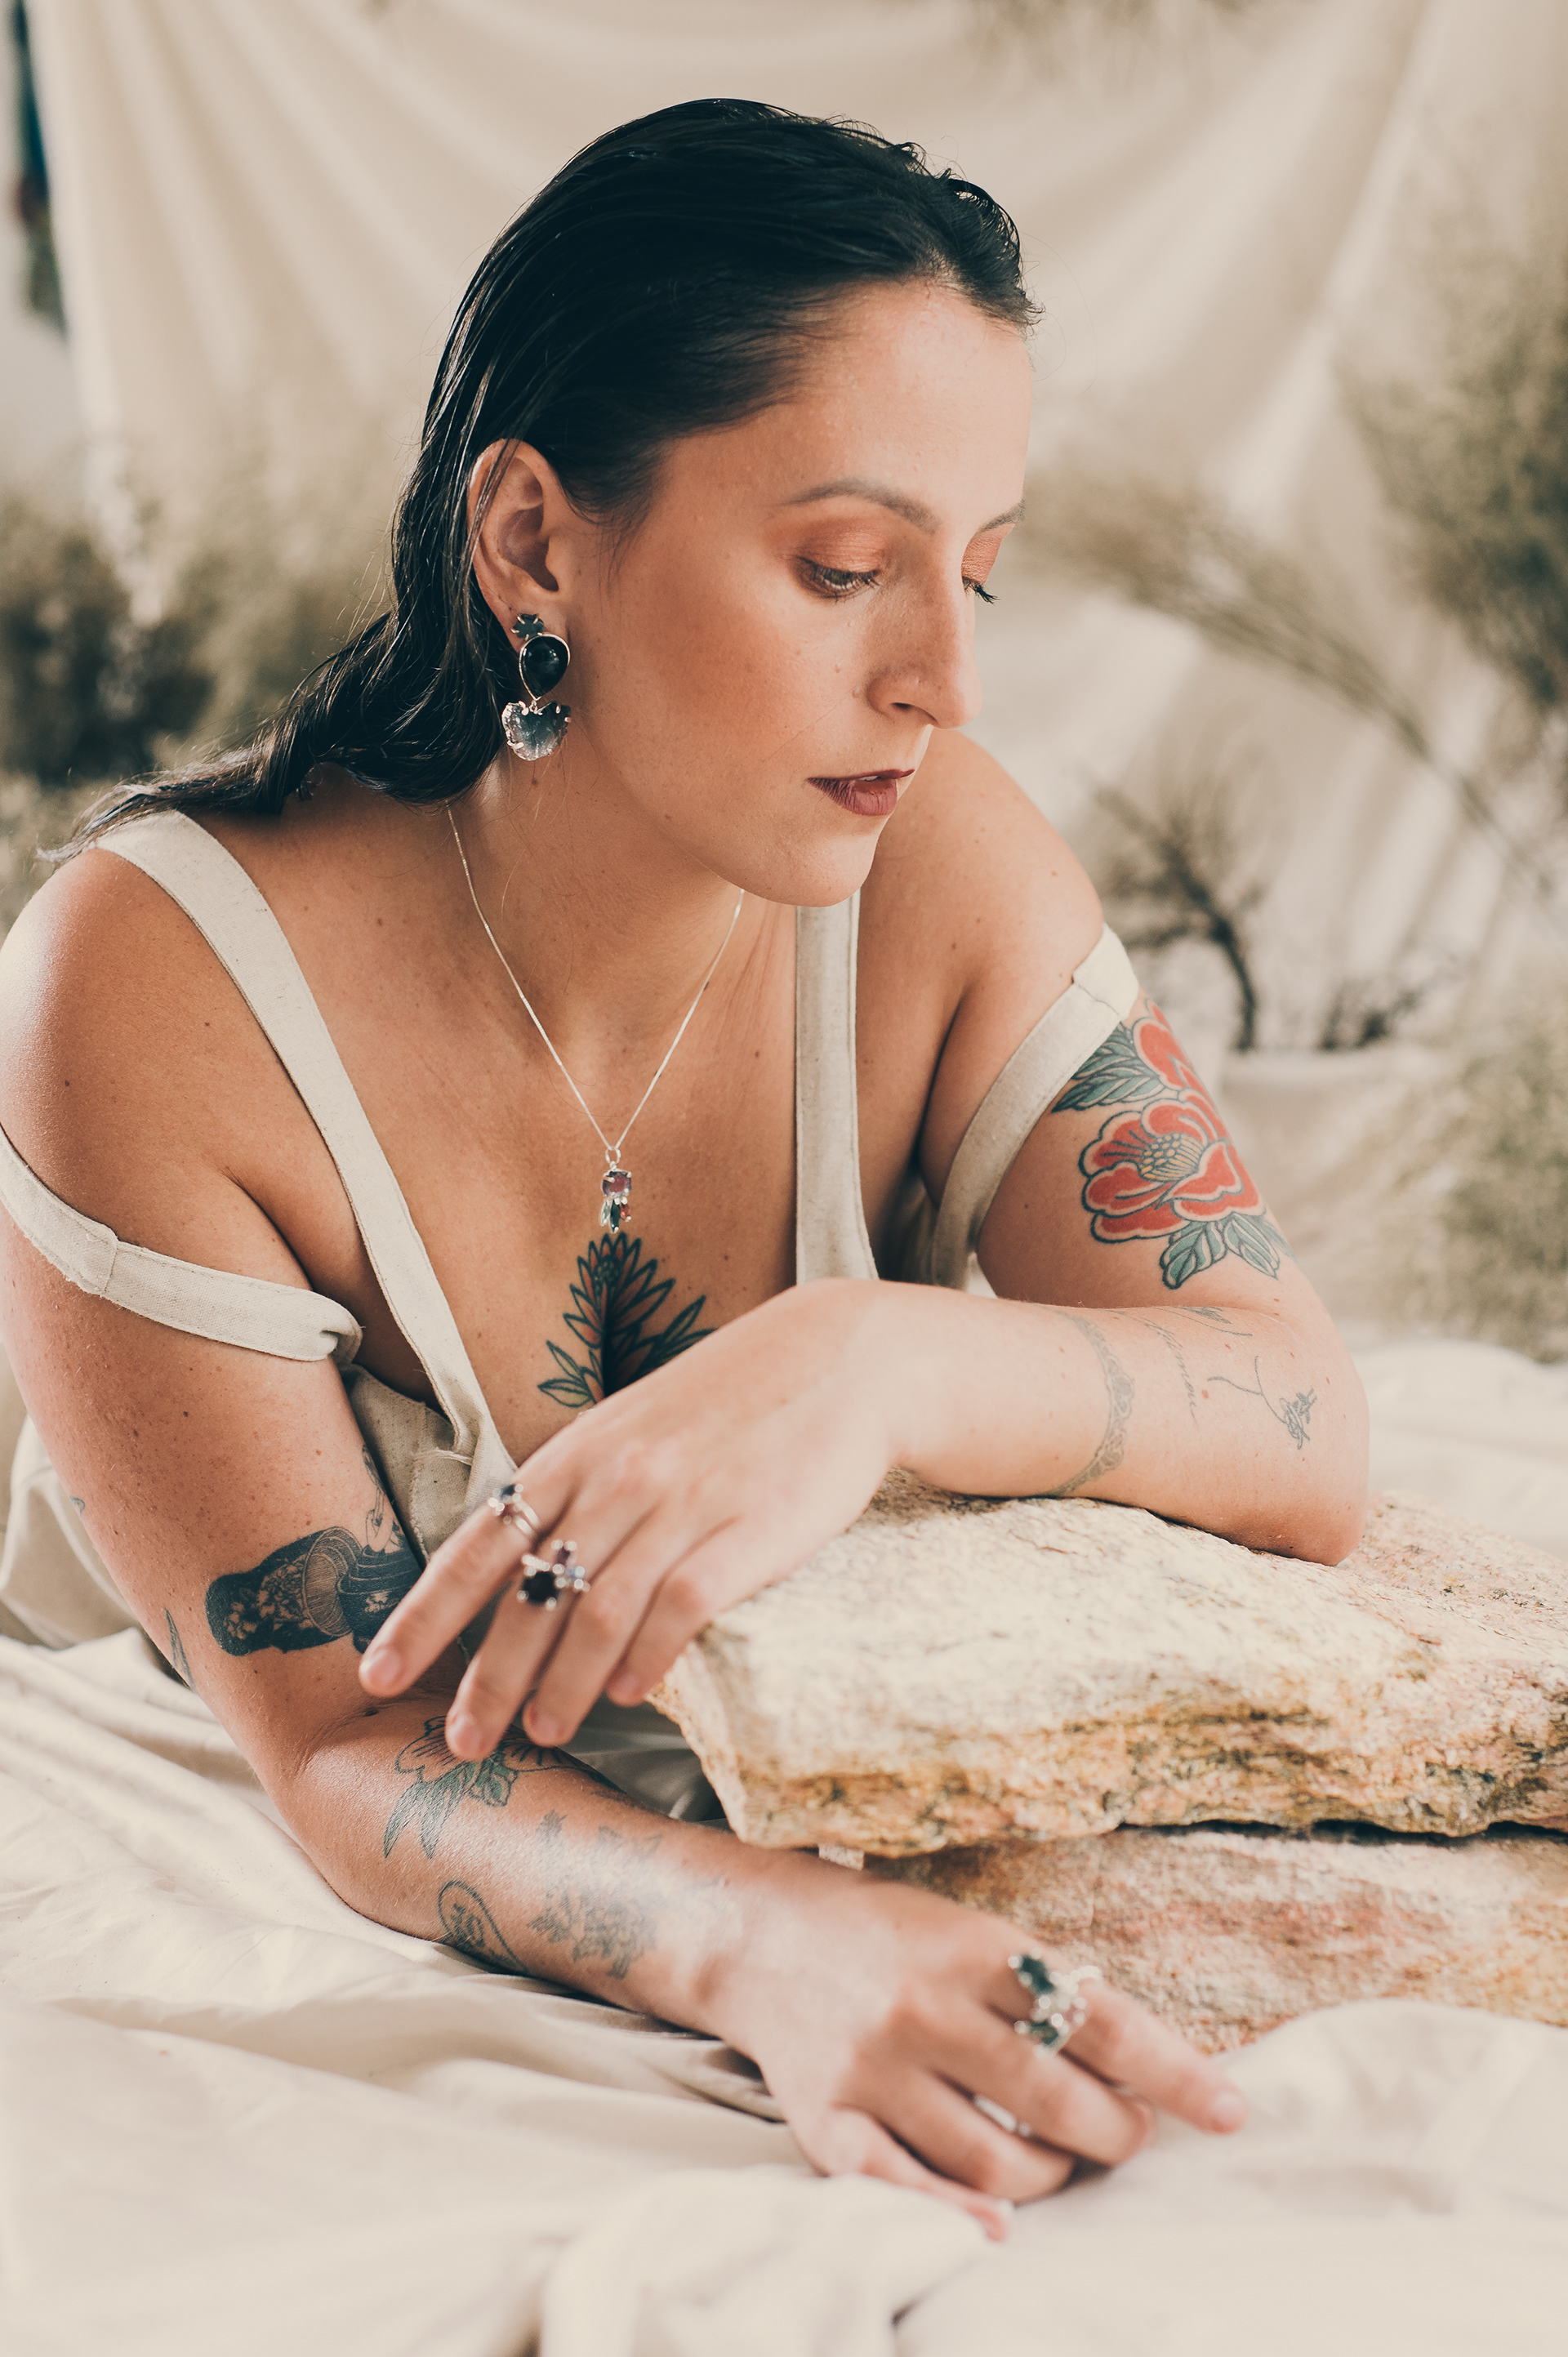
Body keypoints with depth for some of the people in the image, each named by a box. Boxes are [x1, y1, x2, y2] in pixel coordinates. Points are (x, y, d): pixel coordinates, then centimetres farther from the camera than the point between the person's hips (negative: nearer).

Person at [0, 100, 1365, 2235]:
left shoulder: (934, 863, -12)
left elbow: (1312, 1452, -16)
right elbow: (340, 1750, -24)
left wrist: (890, 1361, -37)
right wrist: (767, 1945, -46)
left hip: (892, 1864, 2)